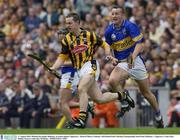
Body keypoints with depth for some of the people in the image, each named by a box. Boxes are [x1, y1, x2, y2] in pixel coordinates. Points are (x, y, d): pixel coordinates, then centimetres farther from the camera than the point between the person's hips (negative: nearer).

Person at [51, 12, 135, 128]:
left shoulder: (89, 35, -1)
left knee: (81, 89, -28)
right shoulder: (67, 40, 7)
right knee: (99, 99, 5)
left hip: (90, 65, -5)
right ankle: (121, 95, 29)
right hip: (79, 70, 5)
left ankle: (82, 119, -27)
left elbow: (104, 45, 10)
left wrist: (109, 56, -6)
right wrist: (53, 68, -10)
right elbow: (62, 57, 7)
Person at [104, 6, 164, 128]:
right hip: (121, 63, 3)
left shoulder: (130, 26, -13)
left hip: (136, 61, -3)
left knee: (146, 92, 6)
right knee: (112, 80, -27)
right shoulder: (109, 31, 2)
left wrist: (133, 56, -36)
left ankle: (158, 116, 26)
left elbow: (140, 43, -20)